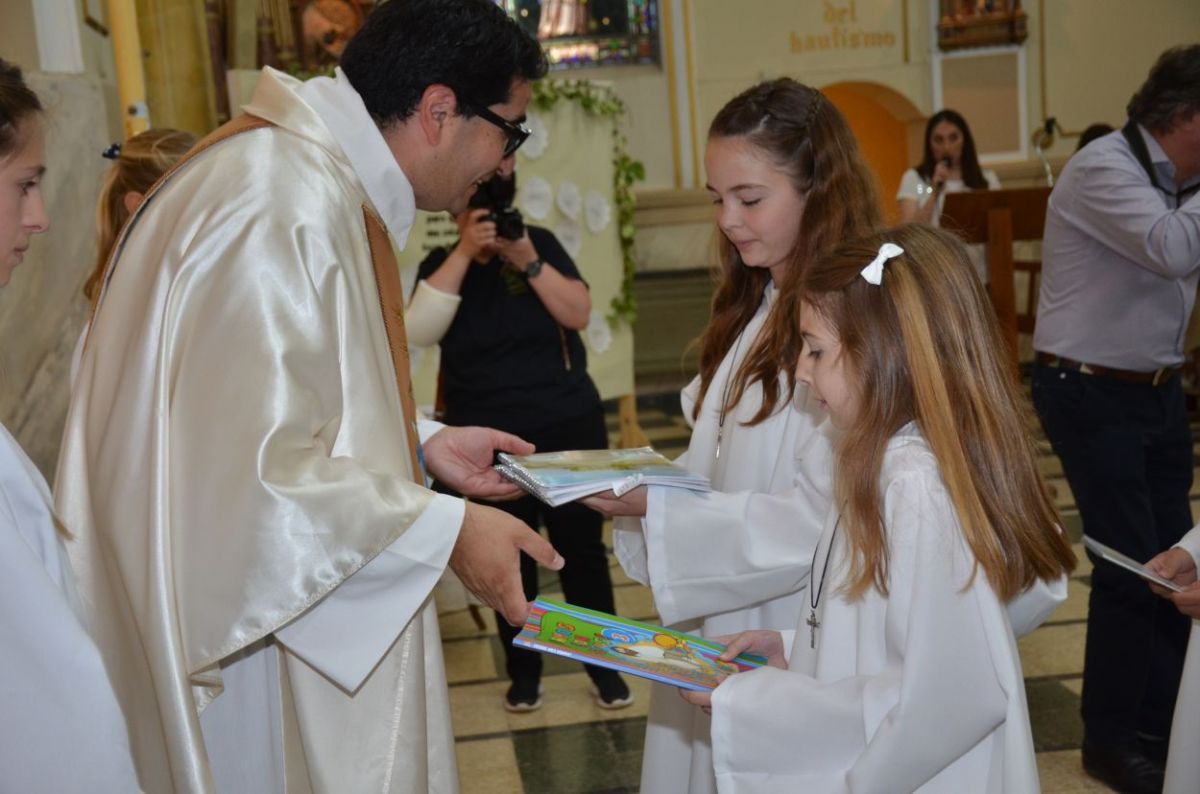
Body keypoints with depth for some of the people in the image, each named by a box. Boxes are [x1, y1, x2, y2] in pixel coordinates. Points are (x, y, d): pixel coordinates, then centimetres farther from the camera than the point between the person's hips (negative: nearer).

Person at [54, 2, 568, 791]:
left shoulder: (319, 178, 8)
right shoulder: (285, 205, -25)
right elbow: (257, 476, -29)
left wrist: (421, 444, 7)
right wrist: (448, 530, -21)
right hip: (260, 639, -10)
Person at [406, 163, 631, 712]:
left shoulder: (540, 243, 1)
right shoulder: (440, 264, 0)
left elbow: (579, 314, -8)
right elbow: (420, 332, -17)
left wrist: (528, 261, -19)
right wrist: (464, 253, -21)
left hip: (569, 428, 0)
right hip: (490, 442, 0)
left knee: (582, 548, 6)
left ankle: (604, 666, 20)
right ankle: (523, 671, 24)